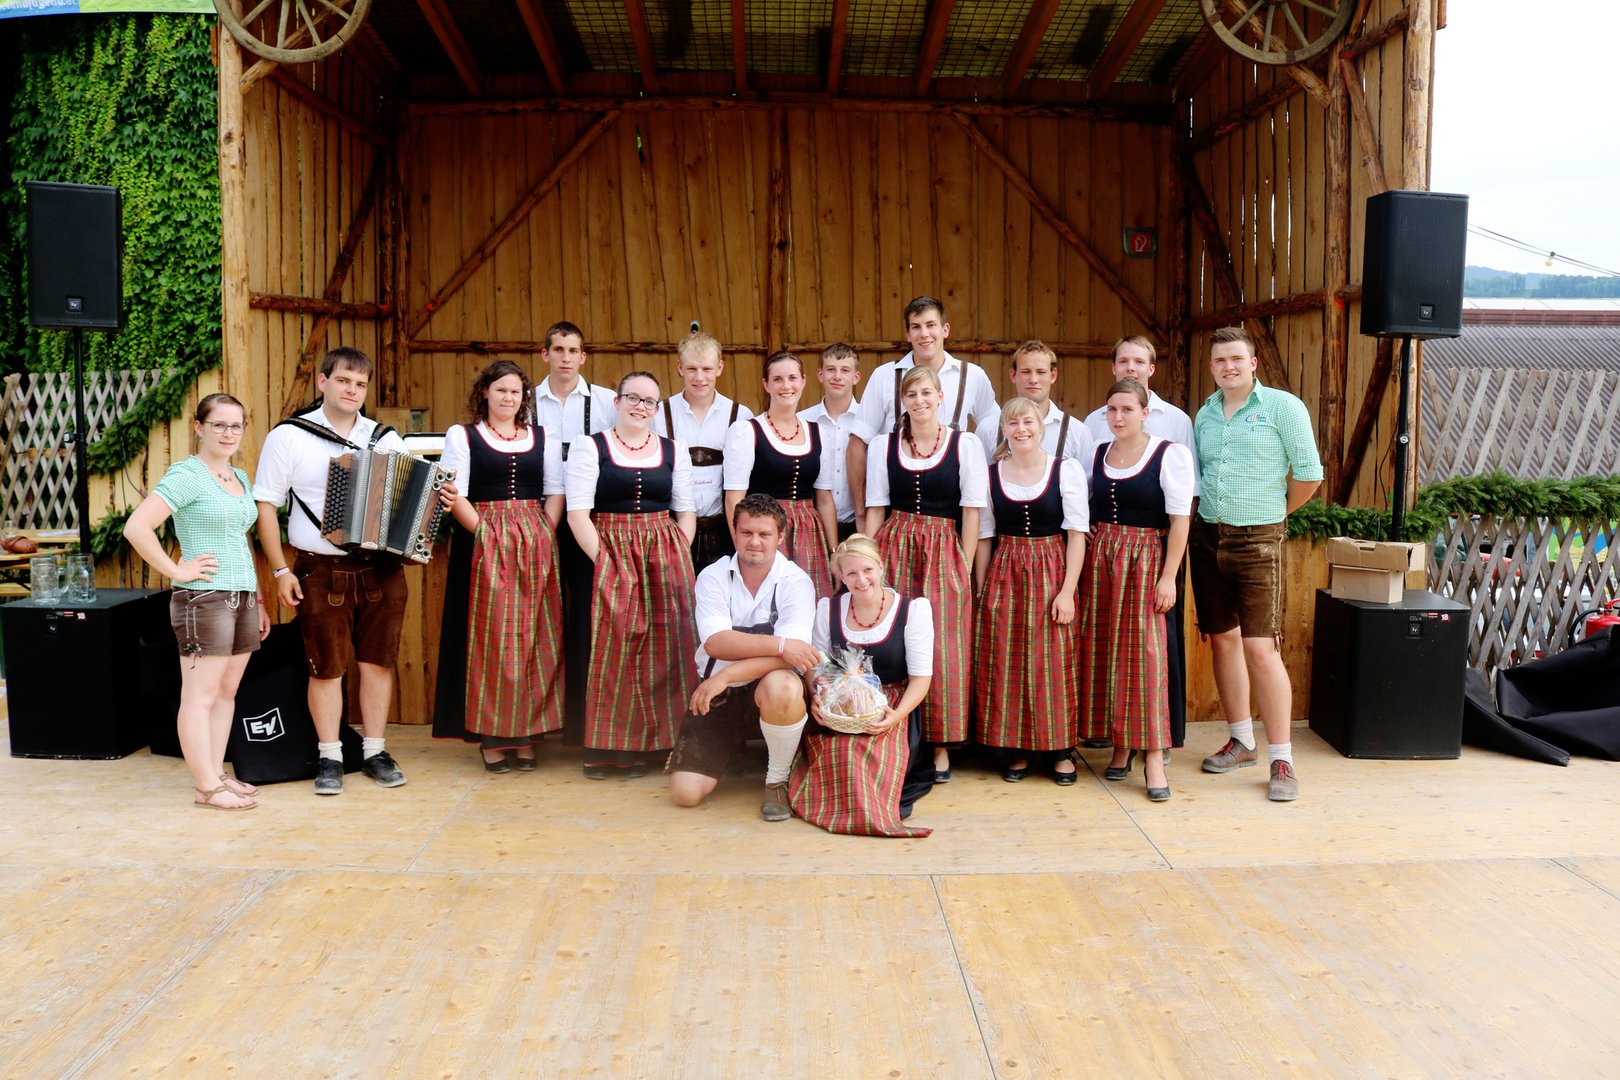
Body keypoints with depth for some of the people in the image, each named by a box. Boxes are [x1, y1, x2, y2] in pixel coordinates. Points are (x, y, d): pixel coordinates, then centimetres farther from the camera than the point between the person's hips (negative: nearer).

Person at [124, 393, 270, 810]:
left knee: (227, 692, 13)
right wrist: (176, 570, -15)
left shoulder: (240, 478, 15)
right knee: (200, 696, -2)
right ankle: (206, 787, 4)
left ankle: (216, 773, 21)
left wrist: (258, 598, 20)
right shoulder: (187, 475, -10)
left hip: (242, 599, 8)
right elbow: (136, 528, -19)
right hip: (205, 599, -8)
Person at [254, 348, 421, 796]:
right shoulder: (288, 436, 0)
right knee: (326, 667, 5)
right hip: (321, 573, -2)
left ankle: (375, 751, 21)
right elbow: (265, 506, -1)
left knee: (378, 661, 8)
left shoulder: (385, 438, 8)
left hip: (381, 570, 3)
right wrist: (280, 570, -7)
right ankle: (329, 758, 18)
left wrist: (440, 496, -8)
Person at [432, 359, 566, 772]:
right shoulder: (462, 436, 5)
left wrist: (544, 535, -4)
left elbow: (555, 492, 10)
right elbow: (454, 494, -3)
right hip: (483, 544, -3)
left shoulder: (543, 438, 14)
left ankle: (525, 735, 11)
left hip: (535, 545, 3)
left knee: (533, 637, 3)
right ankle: (491, 737, 5)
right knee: (489, 636, -2)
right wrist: (486, 533, -12)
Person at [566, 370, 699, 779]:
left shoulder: (674, 451, 11)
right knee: (610, 648, -5)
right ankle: (603, 748, 5)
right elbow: (578, 511, -5)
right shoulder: (589, 446, 2)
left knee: (663, 649, 0)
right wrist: (603, 561, -12)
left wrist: (677, 561, -2)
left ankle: (644, 745, 11)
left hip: (665, 558, 3)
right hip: (610, 556, -3)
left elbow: (685, 511, 10)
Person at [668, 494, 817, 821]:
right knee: (685, 791, -10)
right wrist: (780, 644, -28)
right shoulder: (713, 577, -2)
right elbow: (715, 642, -18)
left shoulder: (796, 582, -8)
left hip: (766, 688, -2)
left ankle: (778, 781, -11)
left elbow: (789, 655, -22)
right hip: (717, 695, 3)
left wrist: (726, 675, -30)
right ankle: (732, 744, 26)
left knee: (781, 687, -40)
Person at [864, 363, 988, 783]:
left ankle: (941, 746, 9)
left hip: (944, 551, -1)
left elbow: (971, 511, 1)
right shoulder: (883, 445, 9)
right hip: (894, 547, 2)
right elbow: (875, 508, 9)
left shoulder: (966, 445, 3)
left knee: (943, 648, -2)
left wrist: (965, 568, -4)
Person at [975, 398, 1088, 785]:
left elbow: (1076, 534, -4)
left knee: (1053, 662, 0)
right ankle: (1017, 749, 15)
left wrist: (1067, 590, -11)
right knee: (1005, 662, 3)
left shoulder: (1066, 470, -2)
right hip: (1004, 574, 2)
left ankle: (1061, 750, 13)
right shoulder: (990, 473, 5)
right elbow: (983, 535, 8)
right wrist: (983, 587, 2)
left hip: (1051, 572, -2)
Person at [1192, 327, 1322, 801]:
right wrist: (1212, 513, 9)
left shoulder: (1282, 406, -5)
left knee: (1260, 648, -10)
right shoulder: (1204, 414, 11)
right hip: (1208, 536, 6)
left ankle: (1282, 760, -2)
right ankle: (1241, 740, 24)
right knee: (1223, 639, 10)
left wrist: (1273, 511, 8)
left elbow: (1309, 474, -3)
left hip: (1257, 542, -5)